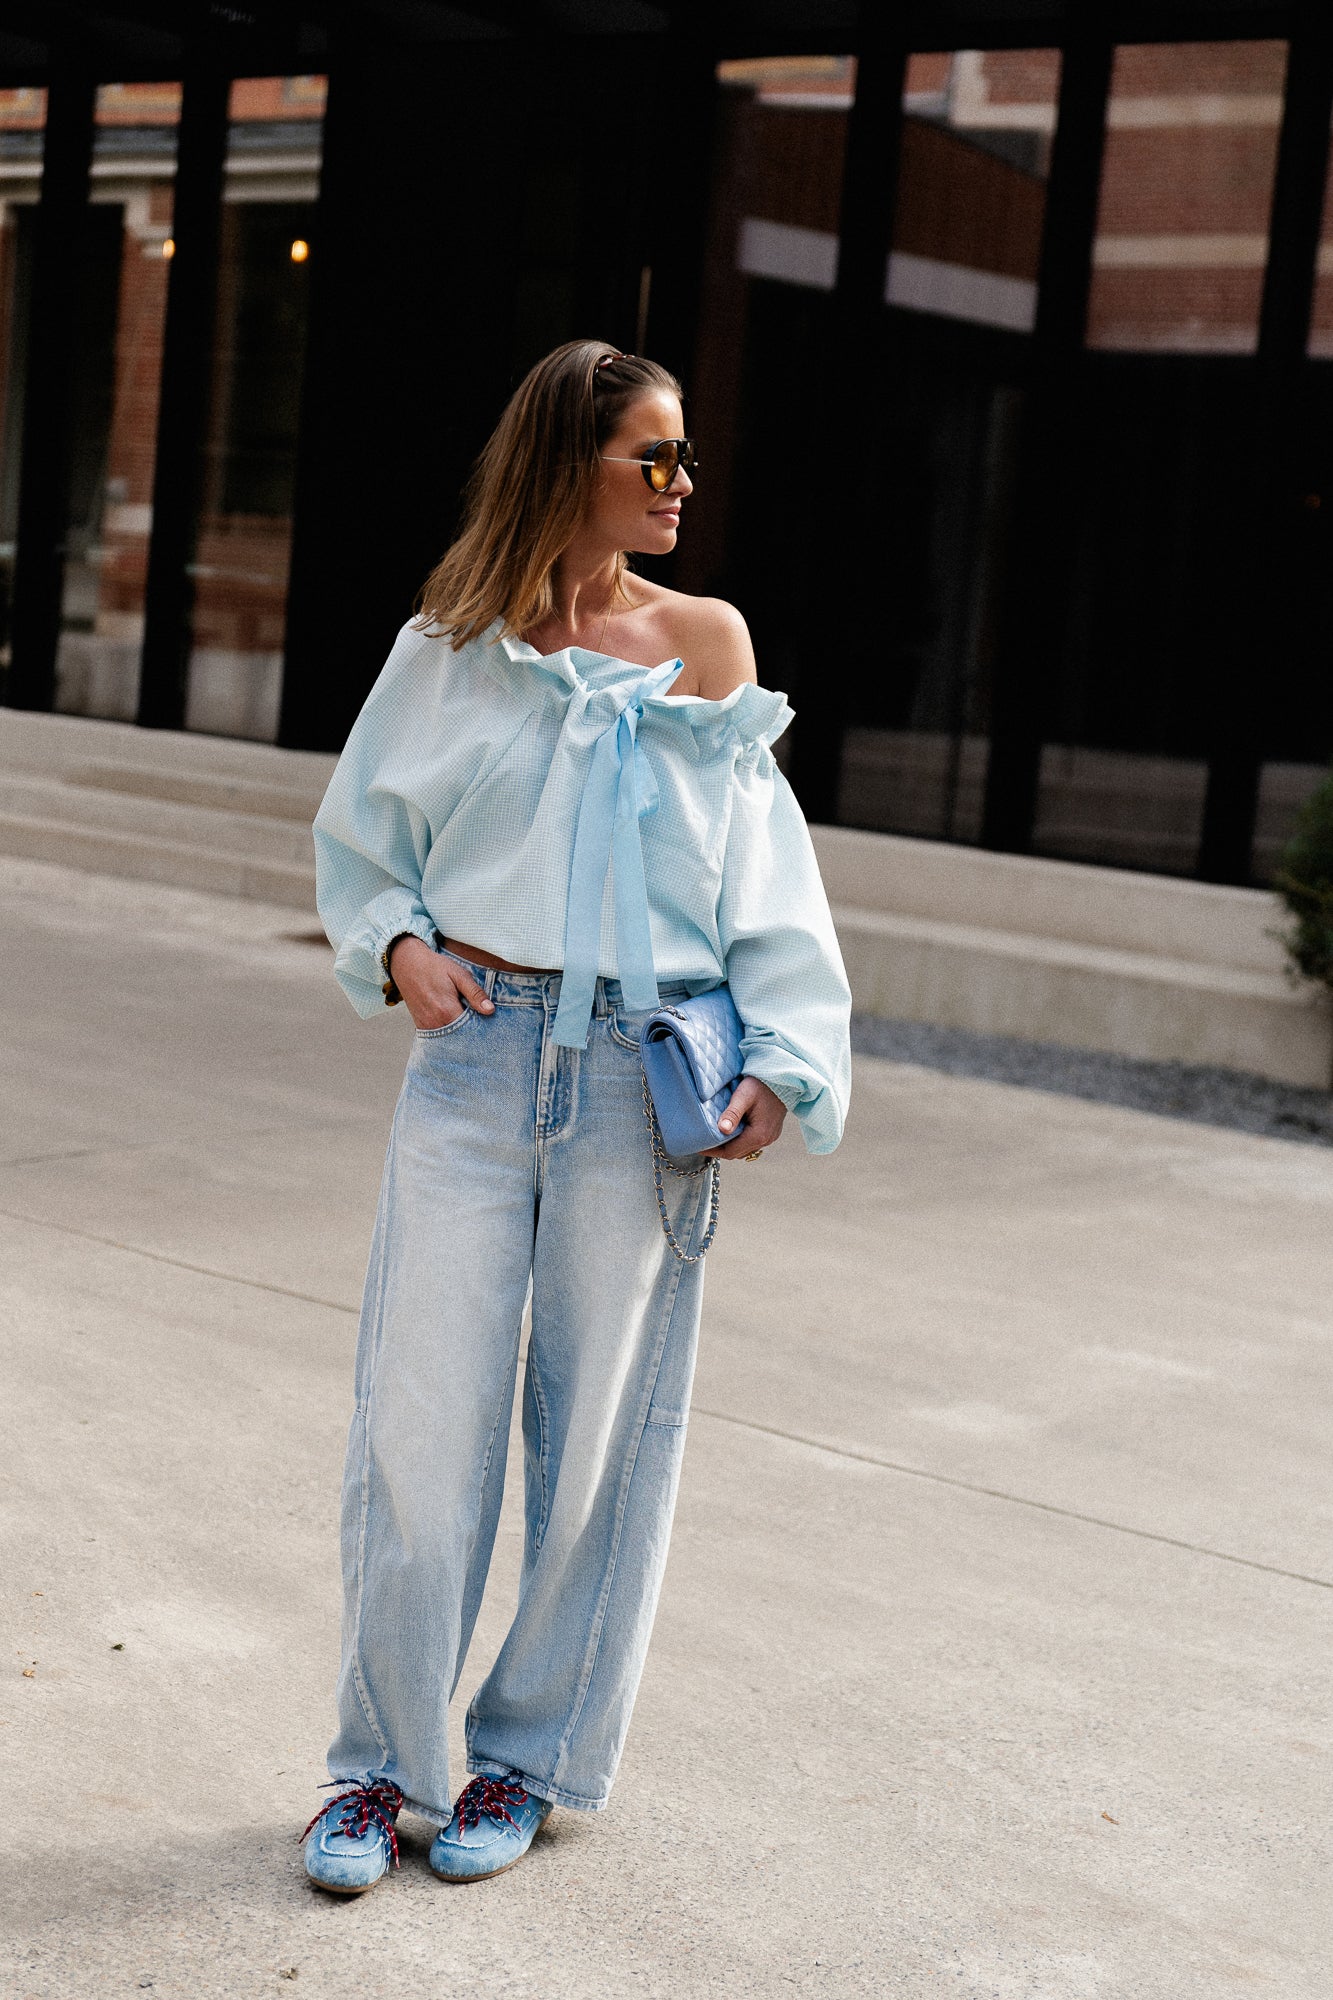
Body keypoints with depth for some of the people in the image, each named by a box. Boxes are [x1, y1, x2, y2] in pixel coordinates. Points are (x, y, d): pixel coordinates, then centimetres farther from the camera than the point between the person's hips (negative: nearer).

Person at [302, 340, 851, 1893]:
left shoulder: (704, 643, 7)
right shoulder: (451, 647, 6)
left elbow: (764, 875, 5)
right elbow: (358, 834, 15)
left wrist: (780, 1059, -6)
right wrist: (397, 946, -4)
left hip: (642, 1067, 0)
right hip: (473, 1054, 0)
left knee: (599, 1421, 6)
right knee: (421, 1417, -1)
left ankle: (530, 1755, 22)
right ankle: (380, 1759, 16)